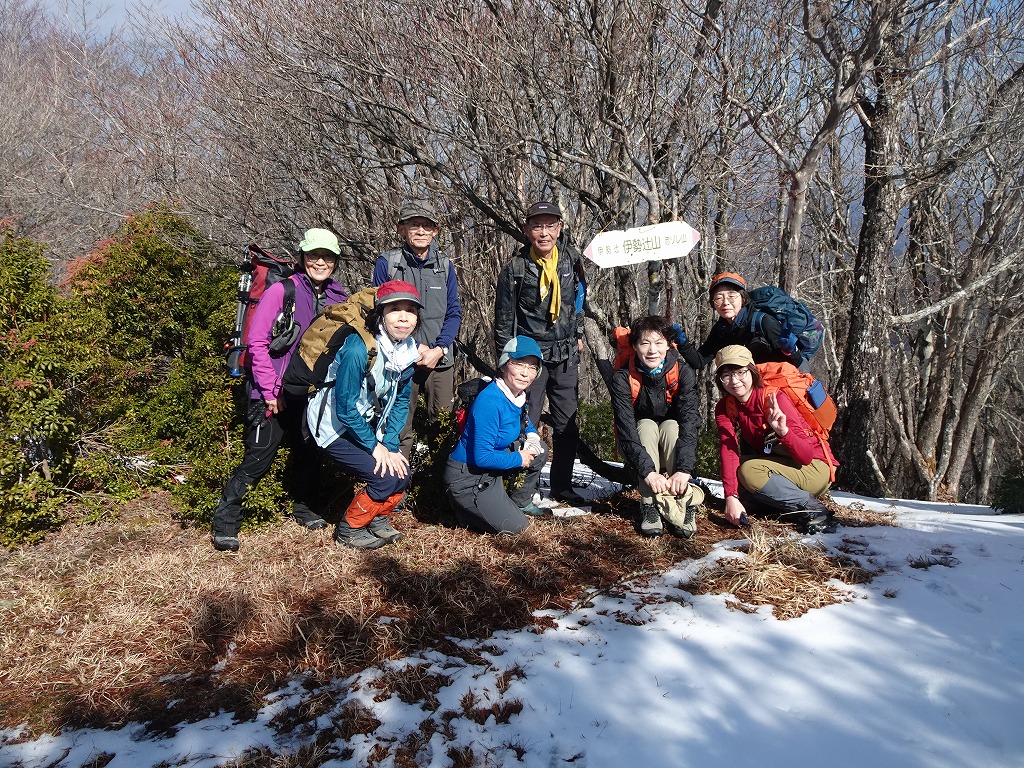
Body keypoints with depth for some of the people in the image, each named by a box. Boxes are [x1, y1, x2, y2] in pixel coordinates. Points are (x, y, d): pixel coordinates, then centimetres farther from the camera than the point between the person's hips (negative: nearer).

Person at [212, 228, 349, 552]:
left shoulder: (339, 299, 5)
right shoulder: (281, 291, -10)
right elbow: (258, 341, -12)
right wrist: (271, 389, -14)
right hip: (275, 394, -5)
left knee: (309, 453, 16)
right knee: (258, 461, -5)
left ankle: (303, 508, 37)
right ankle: (225, 523, 10)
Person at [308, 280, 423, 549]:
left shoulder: (408, 350, -7)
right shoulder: (359, 350, -30)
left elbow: (400, 401, 1)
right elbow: (345, 408, -25)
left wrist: (390, 444, -9)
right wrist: (375, 446, -18)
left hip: (365, 422, 7)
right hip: (335, 425, -7)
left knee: (402, 471, -4)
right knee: (385, 477, -15)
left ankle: (377, 519, 25)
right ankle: (348, 529, 8)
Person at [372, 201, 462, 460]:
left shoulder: (445, 266, 9)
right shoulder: (387, 263, 0)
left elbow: (454, 313, 8)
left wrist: (439, 349, -8)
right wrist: (415, 347, -10)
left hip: (441, 360, 3)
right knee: (398, 427, 1)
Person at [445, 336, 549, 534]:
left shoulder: (517, 395, -1)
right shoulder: (490, 402, -27)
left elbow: (524, 422, 21)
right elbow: (483, 457, -28)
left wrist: (532, 437, -2)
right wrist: (519, 459, -15)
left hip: (492, 469, 9)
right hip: (467, 478, -9)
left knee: (540, 450, 6)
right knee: (515, 527, -9)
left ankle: (520, 502, 21)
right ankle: (466, 507, 10)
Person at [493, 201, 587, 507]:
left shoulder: (571, 258, 2)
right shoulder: (515, 268, -10)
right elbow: (504, 318, -3)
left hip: (566, 354, 4)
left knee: (567, 424, 8)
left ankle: (562, 486, 22)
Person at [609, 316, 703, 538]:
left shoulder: (683, 373, -17)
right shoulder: (623, 378, -19)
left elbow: (690, 422, -28)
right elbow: (626, 429, -28)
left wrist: (684, 469, -41)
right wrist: (648, 471, -40)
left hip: (672, 450, 0)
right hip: (639, 451, 0)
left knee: (671, 426, -29)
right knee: (646, 426, -29)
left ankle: (682, 504, -29)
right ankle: (649, 505, -31)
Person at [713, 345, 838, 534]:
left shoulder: (773, 399, -22)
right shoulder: (725, 408, -5)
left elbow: (806, 457, -25)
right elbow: (729, 451, -20)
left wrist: (783, 431, -44)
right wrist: (731, 497, -32)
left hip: (815, 468, -6)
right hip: (777, 465, 6)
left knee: (749, 471, -29)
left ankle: (812, 509, -19)